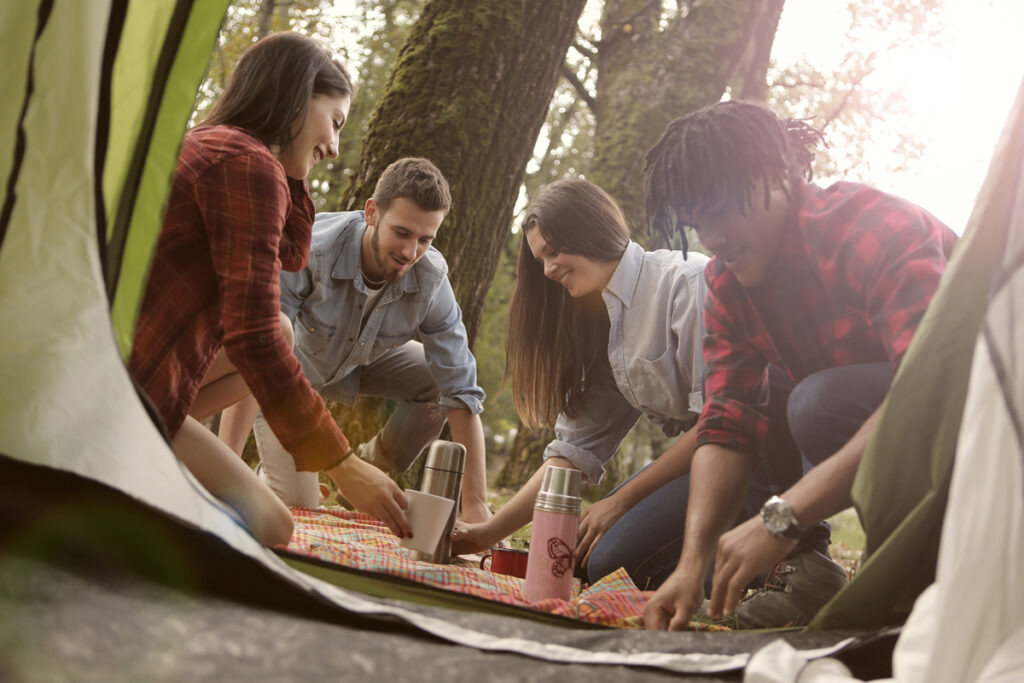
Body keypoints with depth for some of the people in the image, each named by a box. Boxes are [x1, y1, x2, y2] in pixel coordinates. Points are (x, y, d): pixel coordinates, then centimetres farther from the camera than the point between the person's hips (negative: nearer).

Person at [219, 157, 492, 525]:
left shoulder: (431, 278, -28)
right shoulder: (309, 250, -39)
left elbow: (462, 392, -27)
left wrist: (475, 506, -31)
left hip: (364, 360, 4)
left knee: (439, 378, -22)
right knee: (295, 505, -14)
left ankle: (367, 472, 1)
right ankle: (275, 472, 23)